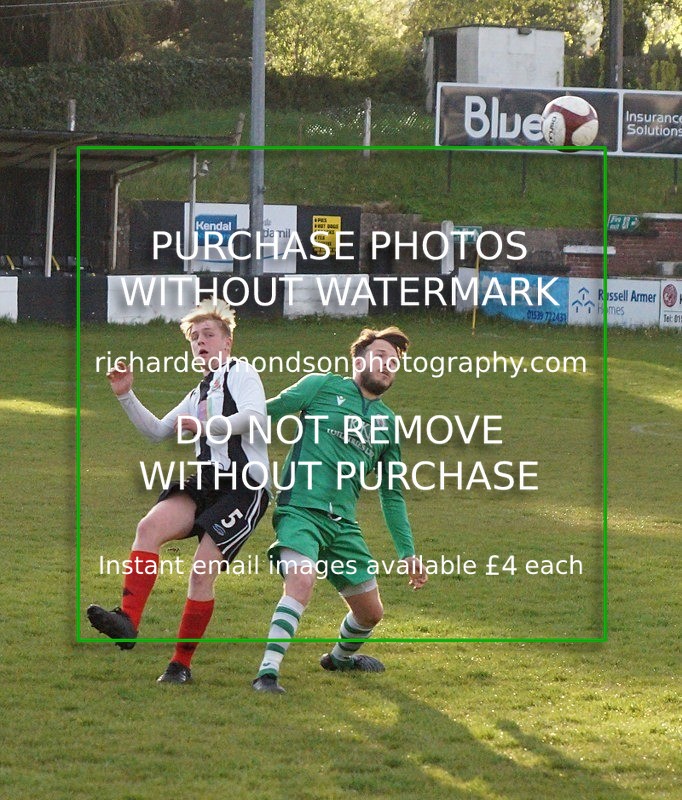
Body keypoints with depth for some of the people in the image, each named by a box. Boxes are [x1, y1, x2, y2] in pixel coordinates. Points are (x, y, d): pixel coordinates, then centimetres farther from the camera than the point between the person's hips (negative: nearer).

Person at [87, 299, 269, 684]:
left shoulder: (241, 372, 4)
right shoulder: (199, 394, 30)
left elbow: (254, 417, -13)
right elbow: (158, 430, 31)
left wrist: (205, 426, -22)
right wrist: (127, 395, 19)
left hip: (245, 487, -7)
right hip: (207, 482, 7)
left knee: (203, 573, -14)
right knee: (150, 525, -21)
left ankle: (182, 664, -3)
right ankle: (127, 621, -36)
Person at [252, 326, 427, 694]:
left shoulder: (388, 423, 19)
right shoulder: (323, 387, 5)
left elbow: (392, 494, 25)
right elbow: (270, 411, 2)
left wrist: (407, 552, 24)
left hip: (343, 524, 6)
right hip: (300, 509, -6)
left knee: (371, 612, 12)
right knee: (301, 582, -32)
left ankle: (342, 655, 44)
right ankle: (268, 671, -31)